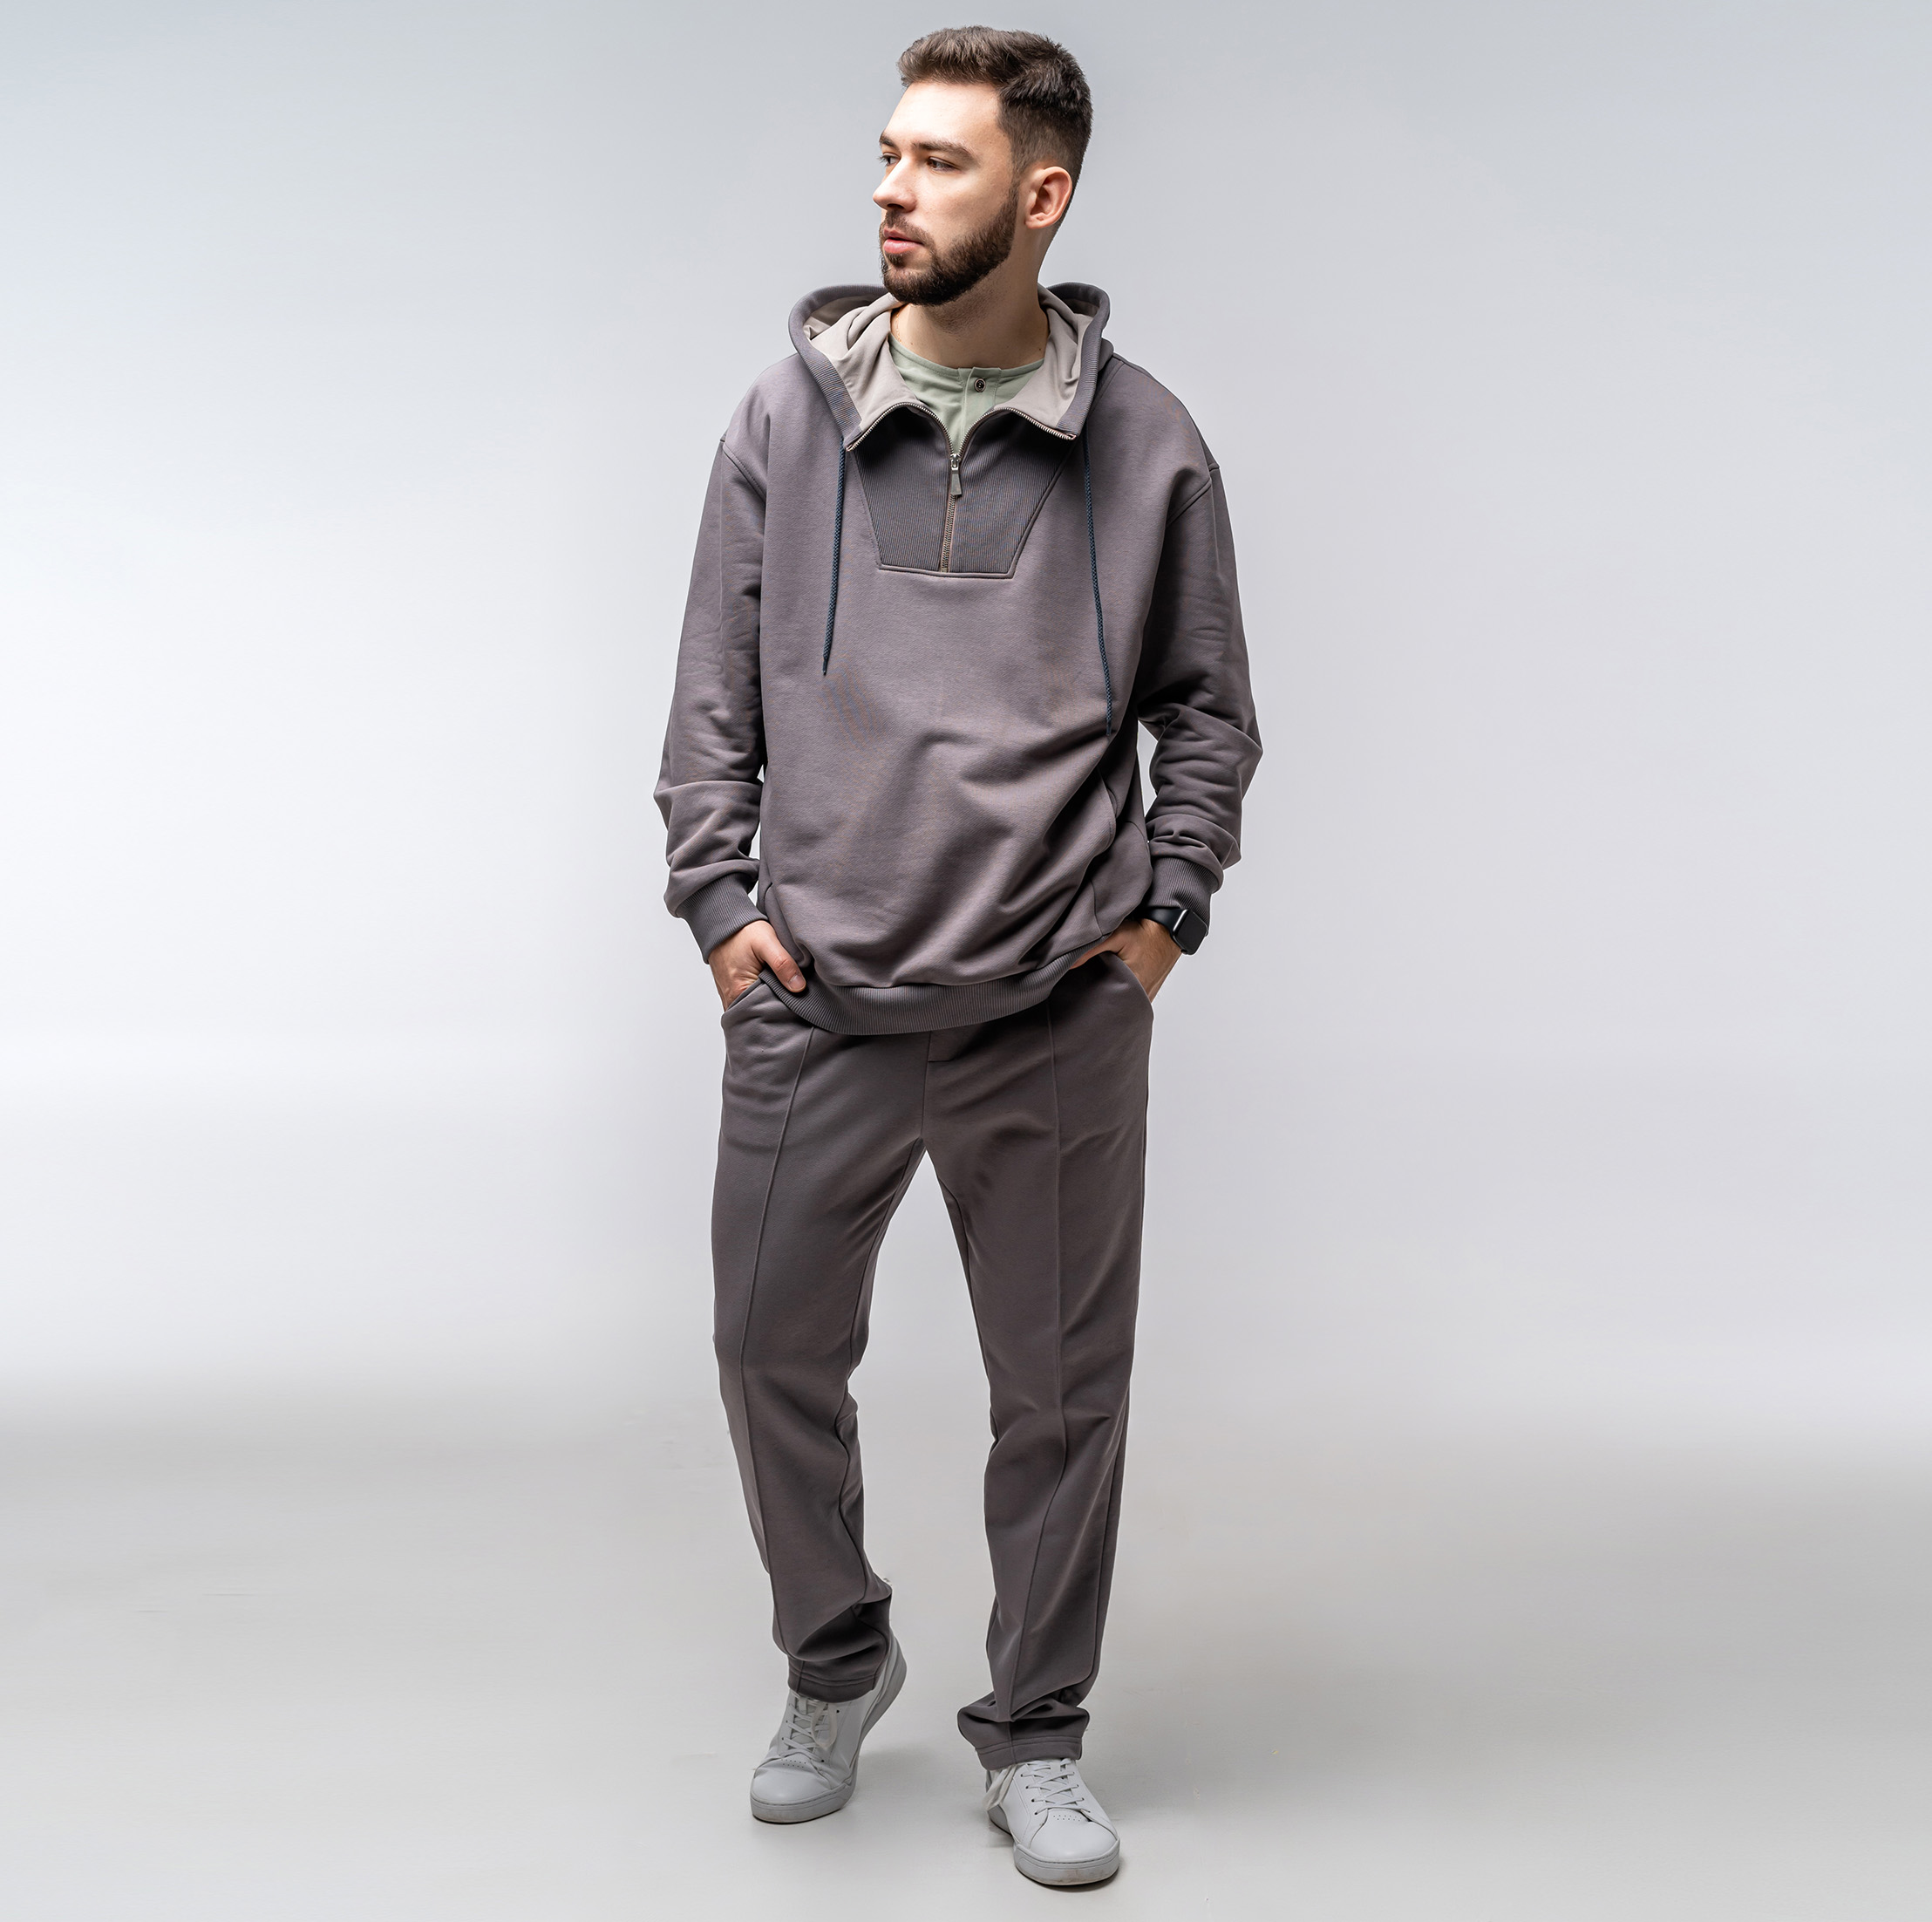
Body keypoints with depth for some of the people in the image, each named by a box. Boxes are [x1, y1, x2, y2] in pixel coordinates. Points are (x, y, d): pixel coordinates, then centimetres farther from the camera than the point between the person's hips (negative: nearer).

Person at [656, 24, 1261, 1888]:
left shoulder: (1144, 443, 2)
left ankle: (1034, 1735, 29)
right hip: (815, 1006, 1)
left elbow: (1207, 709, 10)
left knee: (1061, 1390, 8)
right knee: (773, 1350, 9)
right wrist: (717, 900, 1)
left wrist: (1166, 912, 2)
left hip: (1061, 1017, -1)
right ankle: (836, 1665, 36)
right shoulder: (788, 414, 3)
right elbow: (714, 690, 7)